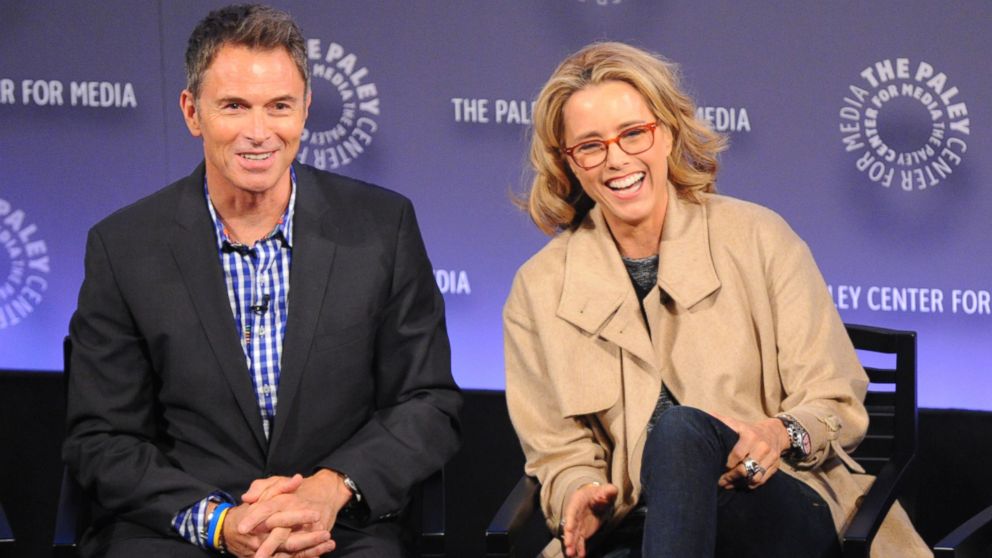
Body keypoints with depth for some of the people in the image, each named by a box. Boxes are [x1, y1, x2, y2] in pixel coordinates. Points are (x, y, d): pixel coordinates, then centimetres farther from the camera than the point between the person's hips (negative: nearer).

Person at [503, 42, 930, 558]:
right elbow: (558, 452, 10)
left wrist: (782, 434, -19)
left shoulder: (757, 239, 3)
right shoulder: (539, 291, 8)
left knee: (680, 429, -36)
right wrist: (579, 492, -14)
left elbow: (839, 405, 4)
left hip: (788, 508, 0)